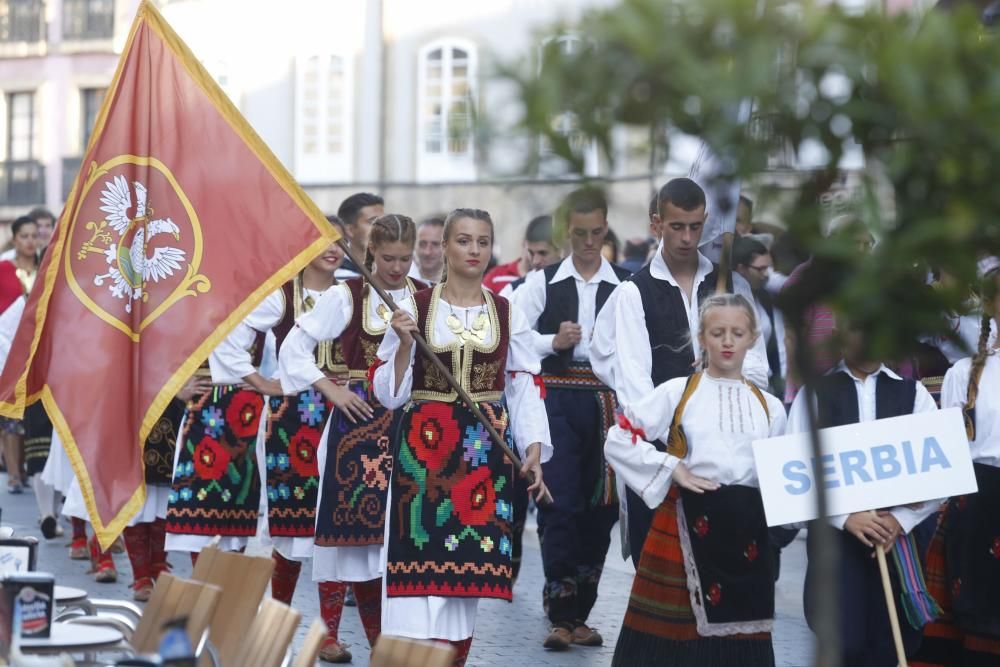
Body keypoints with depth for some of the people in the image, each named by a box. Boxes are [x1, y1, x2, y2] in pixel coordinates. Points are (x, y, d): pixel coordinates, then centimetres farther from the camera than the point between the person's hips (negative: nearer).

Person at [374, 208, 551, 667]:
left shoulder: (508, 315, 7)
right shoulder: (414, 308, 1)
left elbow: (524, 388, 7)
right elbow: (389, 393, 1)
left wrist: (534, 450, -4)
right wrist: (404, 344, -15)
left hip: (485, 451, 2)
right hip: (425, 447, -2)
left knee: (468, 562, 3)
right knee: (423, 557, -8)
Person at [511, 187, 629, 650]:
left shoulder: (625, 285, 2)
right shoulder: (543, 283, 4)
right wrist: (554, 342, -13)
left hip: (606, 399, 1)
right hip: (556, 398, -1)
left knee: (599, 506, 6)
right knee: (559, 503, -7)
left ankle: (579, 613, 19)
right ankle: (560, 615, -2)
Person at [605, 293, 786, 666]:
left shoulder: (770, 408, 10)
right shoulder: (677, 393, 0)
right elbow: (618, 440, -4)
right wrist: (673, 469, -10)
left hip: (747, 531, 3)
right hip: (685, 523, -3)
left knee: (738, 626, 7)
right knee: (670, 629, -1)